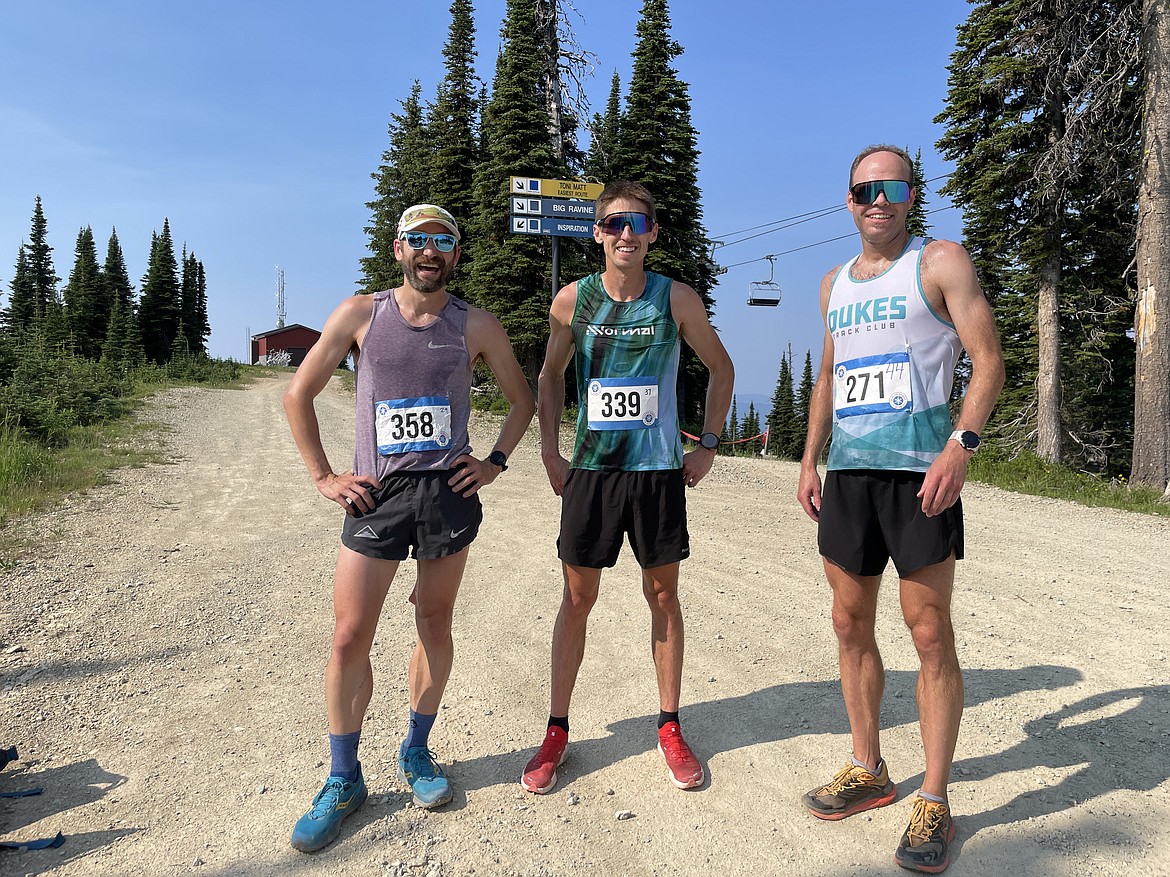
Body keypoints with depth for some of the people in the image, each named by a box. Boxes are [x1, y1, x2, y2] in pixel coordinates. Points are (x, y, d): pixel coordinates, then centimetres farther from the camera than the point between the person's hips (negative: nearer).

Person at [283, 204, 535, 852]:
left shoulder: (477, 326, 5)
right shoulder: (359, 314, 3)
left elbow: (522, 399, 15)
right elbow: (298, 395, 8)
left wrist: (495, 461, 3)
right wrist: (322, 476, 1)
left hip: (448, 493, 1)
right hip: (376, 496, 0)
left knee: (435, 626, 11)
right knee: (350, 638, -1)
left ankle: (416, 752, 31)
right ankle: (344, 781, 16)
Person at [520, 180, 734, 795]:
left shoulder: (677, 299, -2)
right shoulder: (572, 300, 0)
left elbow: (721, 367, 10)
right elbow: (549, 375, 11)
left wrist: (708, 445, 4)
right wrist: (550, 454, 4)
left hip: (659, 470, 0)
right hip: (590, 470, 1)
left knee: (663, 596, 8)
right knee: (577, 597, 6)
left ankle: (669, 728, 24)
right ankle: (557, 732, 20)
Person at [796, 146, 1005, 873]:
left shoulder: (940, 262, 1)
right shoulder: (835, 284, 18)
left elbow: (988, 359, -6)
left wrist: (962, 444, -20)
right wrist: (810, 460, 15)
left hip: (918, 469, -6)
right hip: (847, 472, 6)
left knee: (931, 635, -2)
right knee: (851, 627, 11)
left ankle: (934, 803, 10)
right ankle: (868, 772, 26)